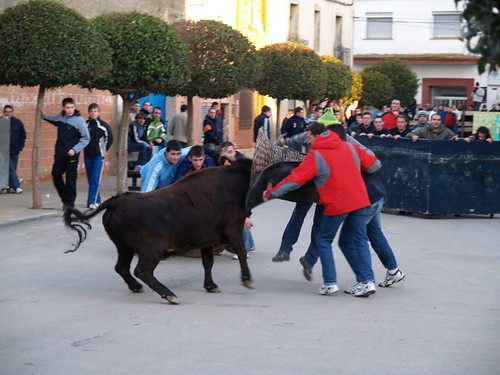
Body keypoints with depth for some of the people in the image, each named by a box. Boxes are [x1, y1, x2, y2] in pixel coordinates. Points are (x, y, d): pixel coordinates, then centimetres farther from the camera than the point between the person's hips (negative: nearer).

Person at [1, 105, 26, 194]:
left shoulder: (17, 122, 4)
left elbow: (23, 135, 10)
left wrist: (20, 147, 3)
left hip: (15, 151, 3)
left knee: (13, 169, 8)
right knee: (11, 169, -10)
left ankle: (10, 187, 15)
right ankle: (16, 187, -12)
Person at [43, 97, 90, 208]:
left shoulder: (79, 120, -12)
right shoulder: (60, 117, 5)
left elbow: (86, 138, -11)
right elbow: (53, 119, 32)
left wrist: (75, 149, -18)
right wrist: (43, 116, 18)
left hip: (72, 155, -5)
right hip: (60, 153, 6)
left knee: (70, 179, -1)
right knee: (56, 175, 6)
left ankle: (70, 203, 8)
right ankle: (65, 198, 23)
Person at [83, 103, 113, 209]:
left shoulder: (103, 125, -5)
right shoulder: (85, 125, 4)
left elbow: (110, 138, 1)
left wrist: (103, 150, 7)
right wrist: (85, 148, 10)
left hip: (99, 156, -4)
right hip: (87, 155, 4)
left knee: (95, 179, -10)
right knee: (90, 179, 8)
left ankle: (92, 201, -12)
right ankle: (97, 200, 17)